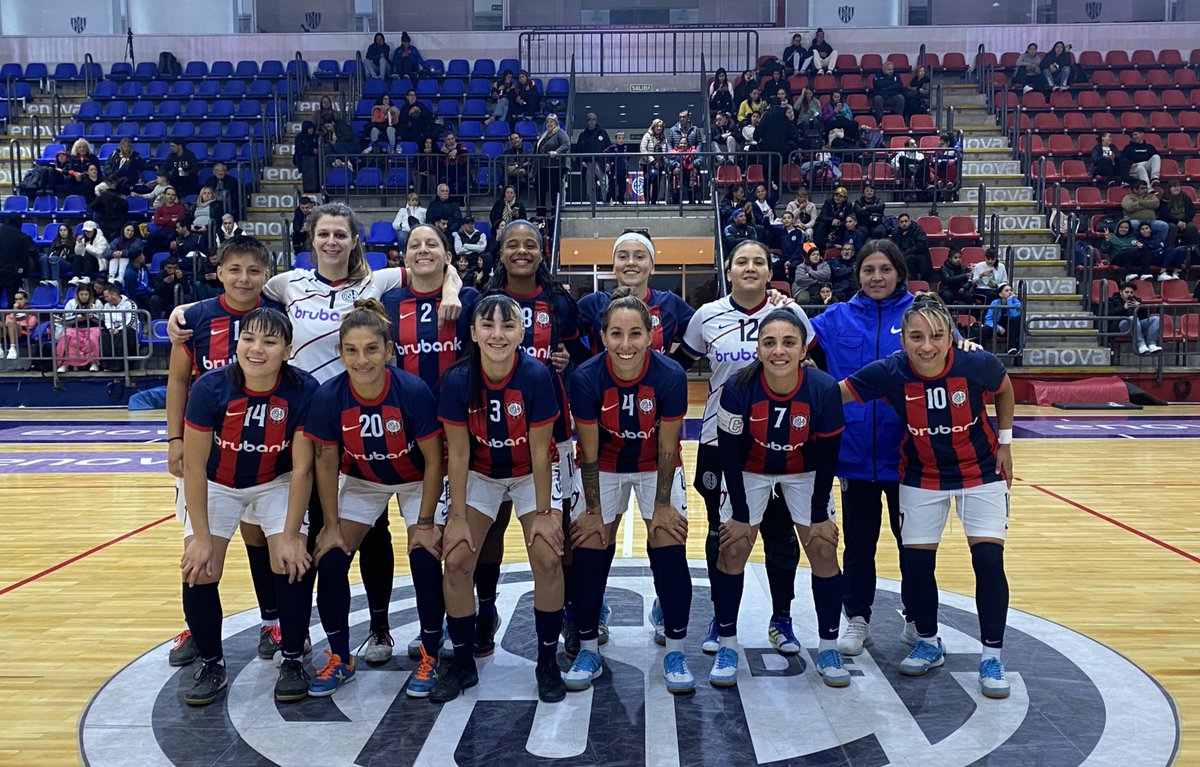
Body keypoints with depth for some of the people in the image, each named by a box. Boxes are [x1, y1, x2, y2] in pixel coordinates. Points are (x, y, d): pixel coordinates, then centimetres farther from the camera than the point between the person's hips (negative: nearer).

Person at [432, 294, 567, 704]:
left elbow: (539, 451, -18)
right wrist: (458, 516, -12)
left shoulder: (536, 376, -26)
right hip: (479, 474, 1)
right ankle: (463, 663, 11)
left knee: (547, 558, -15)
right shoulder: (457, 379, -22)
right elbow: (458, 453, -13)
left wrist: (543, 512, -14)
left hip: (531, 473, -1)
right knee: (456, 560, -9)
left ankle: (548, 662, 6)